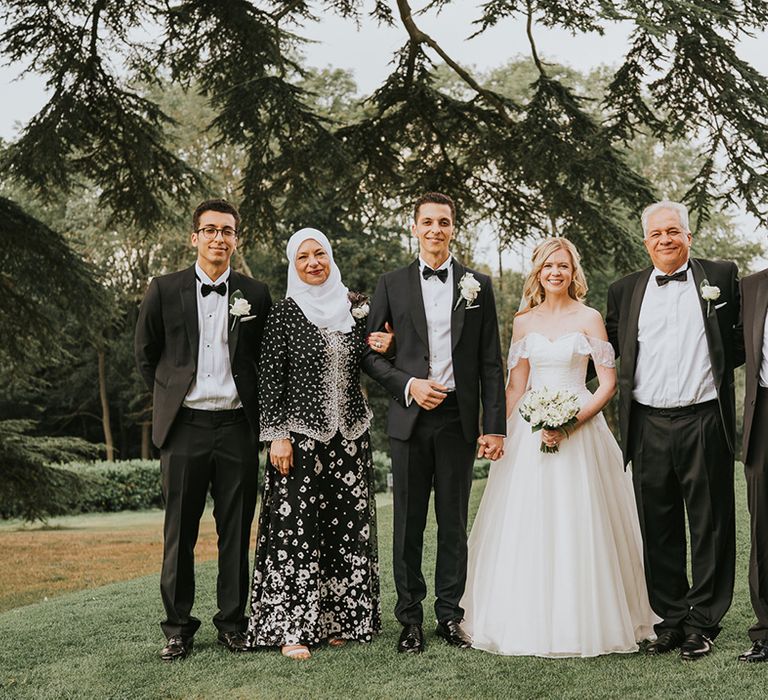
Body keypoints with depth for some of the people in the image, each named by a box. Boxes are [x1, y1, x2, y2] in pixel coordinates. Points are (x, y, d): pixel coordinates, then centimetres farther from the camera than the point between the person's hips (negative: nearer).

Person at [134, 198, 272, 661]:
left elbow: (267, 360, 14)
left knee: (237, 531, 6)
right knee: (180, 532, 5)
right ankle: (179, 626, 14)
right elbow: (146, 354, 13)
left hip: (237, 427, 1)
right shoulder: (165, 291, 4)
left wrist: (250, 401, 8)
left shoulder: (256, 294, 6)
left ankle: (233, 623, 17)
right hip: (184, 427, 0)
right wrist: (170, 397, 11)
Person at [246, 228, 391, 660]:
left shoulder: (355, 307, 8)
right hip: (301, 434, -4)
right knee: (296, 529, -4)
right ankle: (291, 628, 3)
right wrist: (277, 435, -10)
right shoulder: (284, 313, -3)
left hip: (351, 433, 4)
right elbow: (271, 379, -5)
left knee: (348, 526, 7)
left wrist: (384, 348, -3)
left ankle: (338, 618, 19)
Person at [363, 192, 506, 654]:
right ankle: (410, 619, 15)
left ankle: (450, 615, 17)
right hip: (410, 417, 0)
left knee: (454, 522, 7)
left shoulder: (478, 285, 6)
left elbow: (491, 362, 4)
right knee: (409, 522, 5)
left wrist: (495, 425, -3)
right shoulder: (393, 285, 6)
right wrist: (408, 384, -11)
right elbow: (370, 353, 6)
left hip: (459, 418, 0)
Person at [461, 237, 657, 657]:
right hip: (529, 430, 3)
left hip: (578, 426, -3)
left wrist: (572, 422, -16)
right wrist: (501, 433, 4)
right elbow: (515, 386, 13)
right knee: (525, 525, 2)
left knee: (576, 524, -3)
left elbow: (608, 383, -4)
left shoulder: (589, 319, -1)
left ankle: (582, 622, 8)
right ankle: (530, 621, 12)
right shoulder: (523, 322, 10)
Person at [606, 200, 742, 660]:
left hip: (705, 421, -2)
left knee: (710, 527, 4)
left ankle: (703, 622, 14)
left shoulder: (721, 277, 5)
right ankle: (671, 618, 19)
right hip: (649, 427, 2)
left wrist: (720, 365, 1)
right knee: (659, 530, 8)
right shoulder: (625, 291, 11)